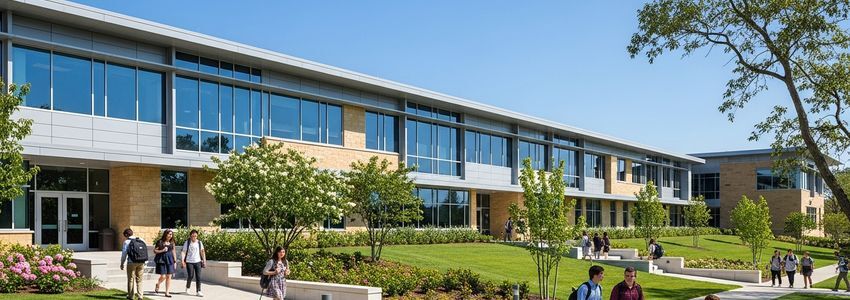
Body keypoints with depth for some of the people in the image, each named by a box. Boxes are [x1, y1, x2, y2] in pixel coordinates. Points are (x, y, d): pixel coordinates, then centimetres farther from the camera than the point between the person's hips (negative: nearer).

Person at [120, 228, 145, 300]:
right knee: (139, 279, 11)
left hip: (131, 262, -3)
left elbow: (124, 254, -2)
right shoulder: (141, 240, 8)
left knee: (131, 279, 11)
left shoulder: (126, 242, -2)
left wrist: (122, 263, 7)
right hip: (141, 262, 3)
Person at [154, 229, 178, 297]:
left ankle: (167, 292, 7)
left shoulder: (172, 243, 10)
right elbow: (154, 251, -2)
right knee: (163, 276, -8)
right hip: (161, 260, -4)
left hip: (170, 260, 4)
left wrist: (175, 261, 12)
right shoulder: (160, 242, -3)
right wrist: (162, 250, -16)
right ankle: (157, 285, 26)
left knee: (169, 276, 0)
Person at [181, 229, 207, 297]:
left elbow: (202, 252, 9)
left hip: (198, 261, 2)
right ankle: (187, 288, 23)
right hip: (189, 262, -2)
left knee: (198, 276, -2)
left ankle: (198, 291, 3)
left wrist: (204, 261, 5)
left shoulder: (199, 242, 5)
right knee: (190, 276, -4)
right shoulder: (187, 243, -3)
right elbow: (184, 252, -4)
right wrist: (183, 262, -10)